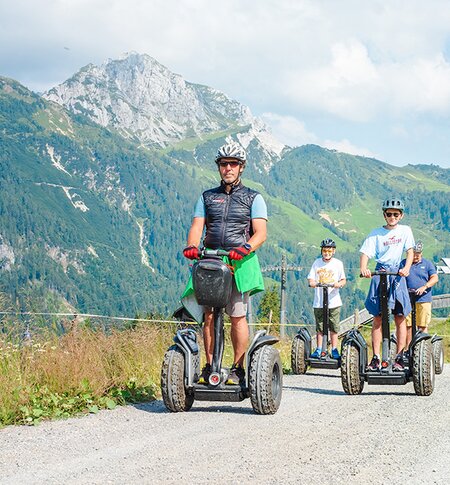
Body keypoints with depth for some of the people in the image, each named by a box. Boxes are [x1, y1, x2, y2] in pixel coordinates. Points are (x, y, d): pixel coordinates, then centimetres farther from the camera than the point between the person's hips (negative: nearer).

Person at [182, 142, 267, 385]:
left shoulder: (253, 198, 9)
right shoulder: (207, 197, 17)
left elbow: (261, 232, -2)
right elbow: (197, 226, 5)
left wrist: (245, 248, -23)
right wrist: (192, 246, -17)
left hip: (239, 263, -2)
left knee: (237, 316, -6)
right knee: (208, 315, -3)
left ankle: (238, 369, 1)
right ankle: (209, 367, 4)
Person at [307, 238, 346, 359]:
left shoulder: (338, 263, 3)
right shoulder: (317, 263, 5)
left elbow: (343, 279, 6)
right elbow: (310, 279, 4)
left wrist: (339, 284, -16)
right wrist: (313, 283, -19)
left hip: (333, 301, -1)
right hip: (319, 301, 1)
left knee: (334, 327, 2)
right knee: (320, 327, 6)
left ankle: (334, 349, 11)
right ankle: (319, 349, 14)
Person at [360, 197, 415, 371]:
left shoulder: (405, 230, 9)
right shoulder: (376, 233, 7)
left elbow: (410, 251, 1)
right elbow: (365, 252, -3)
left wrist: (406, 268, -18)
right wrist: (363, 268, -23)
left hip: (397, 274, 0)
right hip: (379, 274, 0)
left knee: (400, 317, -3)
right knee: (377, 317, -3)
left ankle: (399, 357, 2)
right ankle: (376, 358, -2)